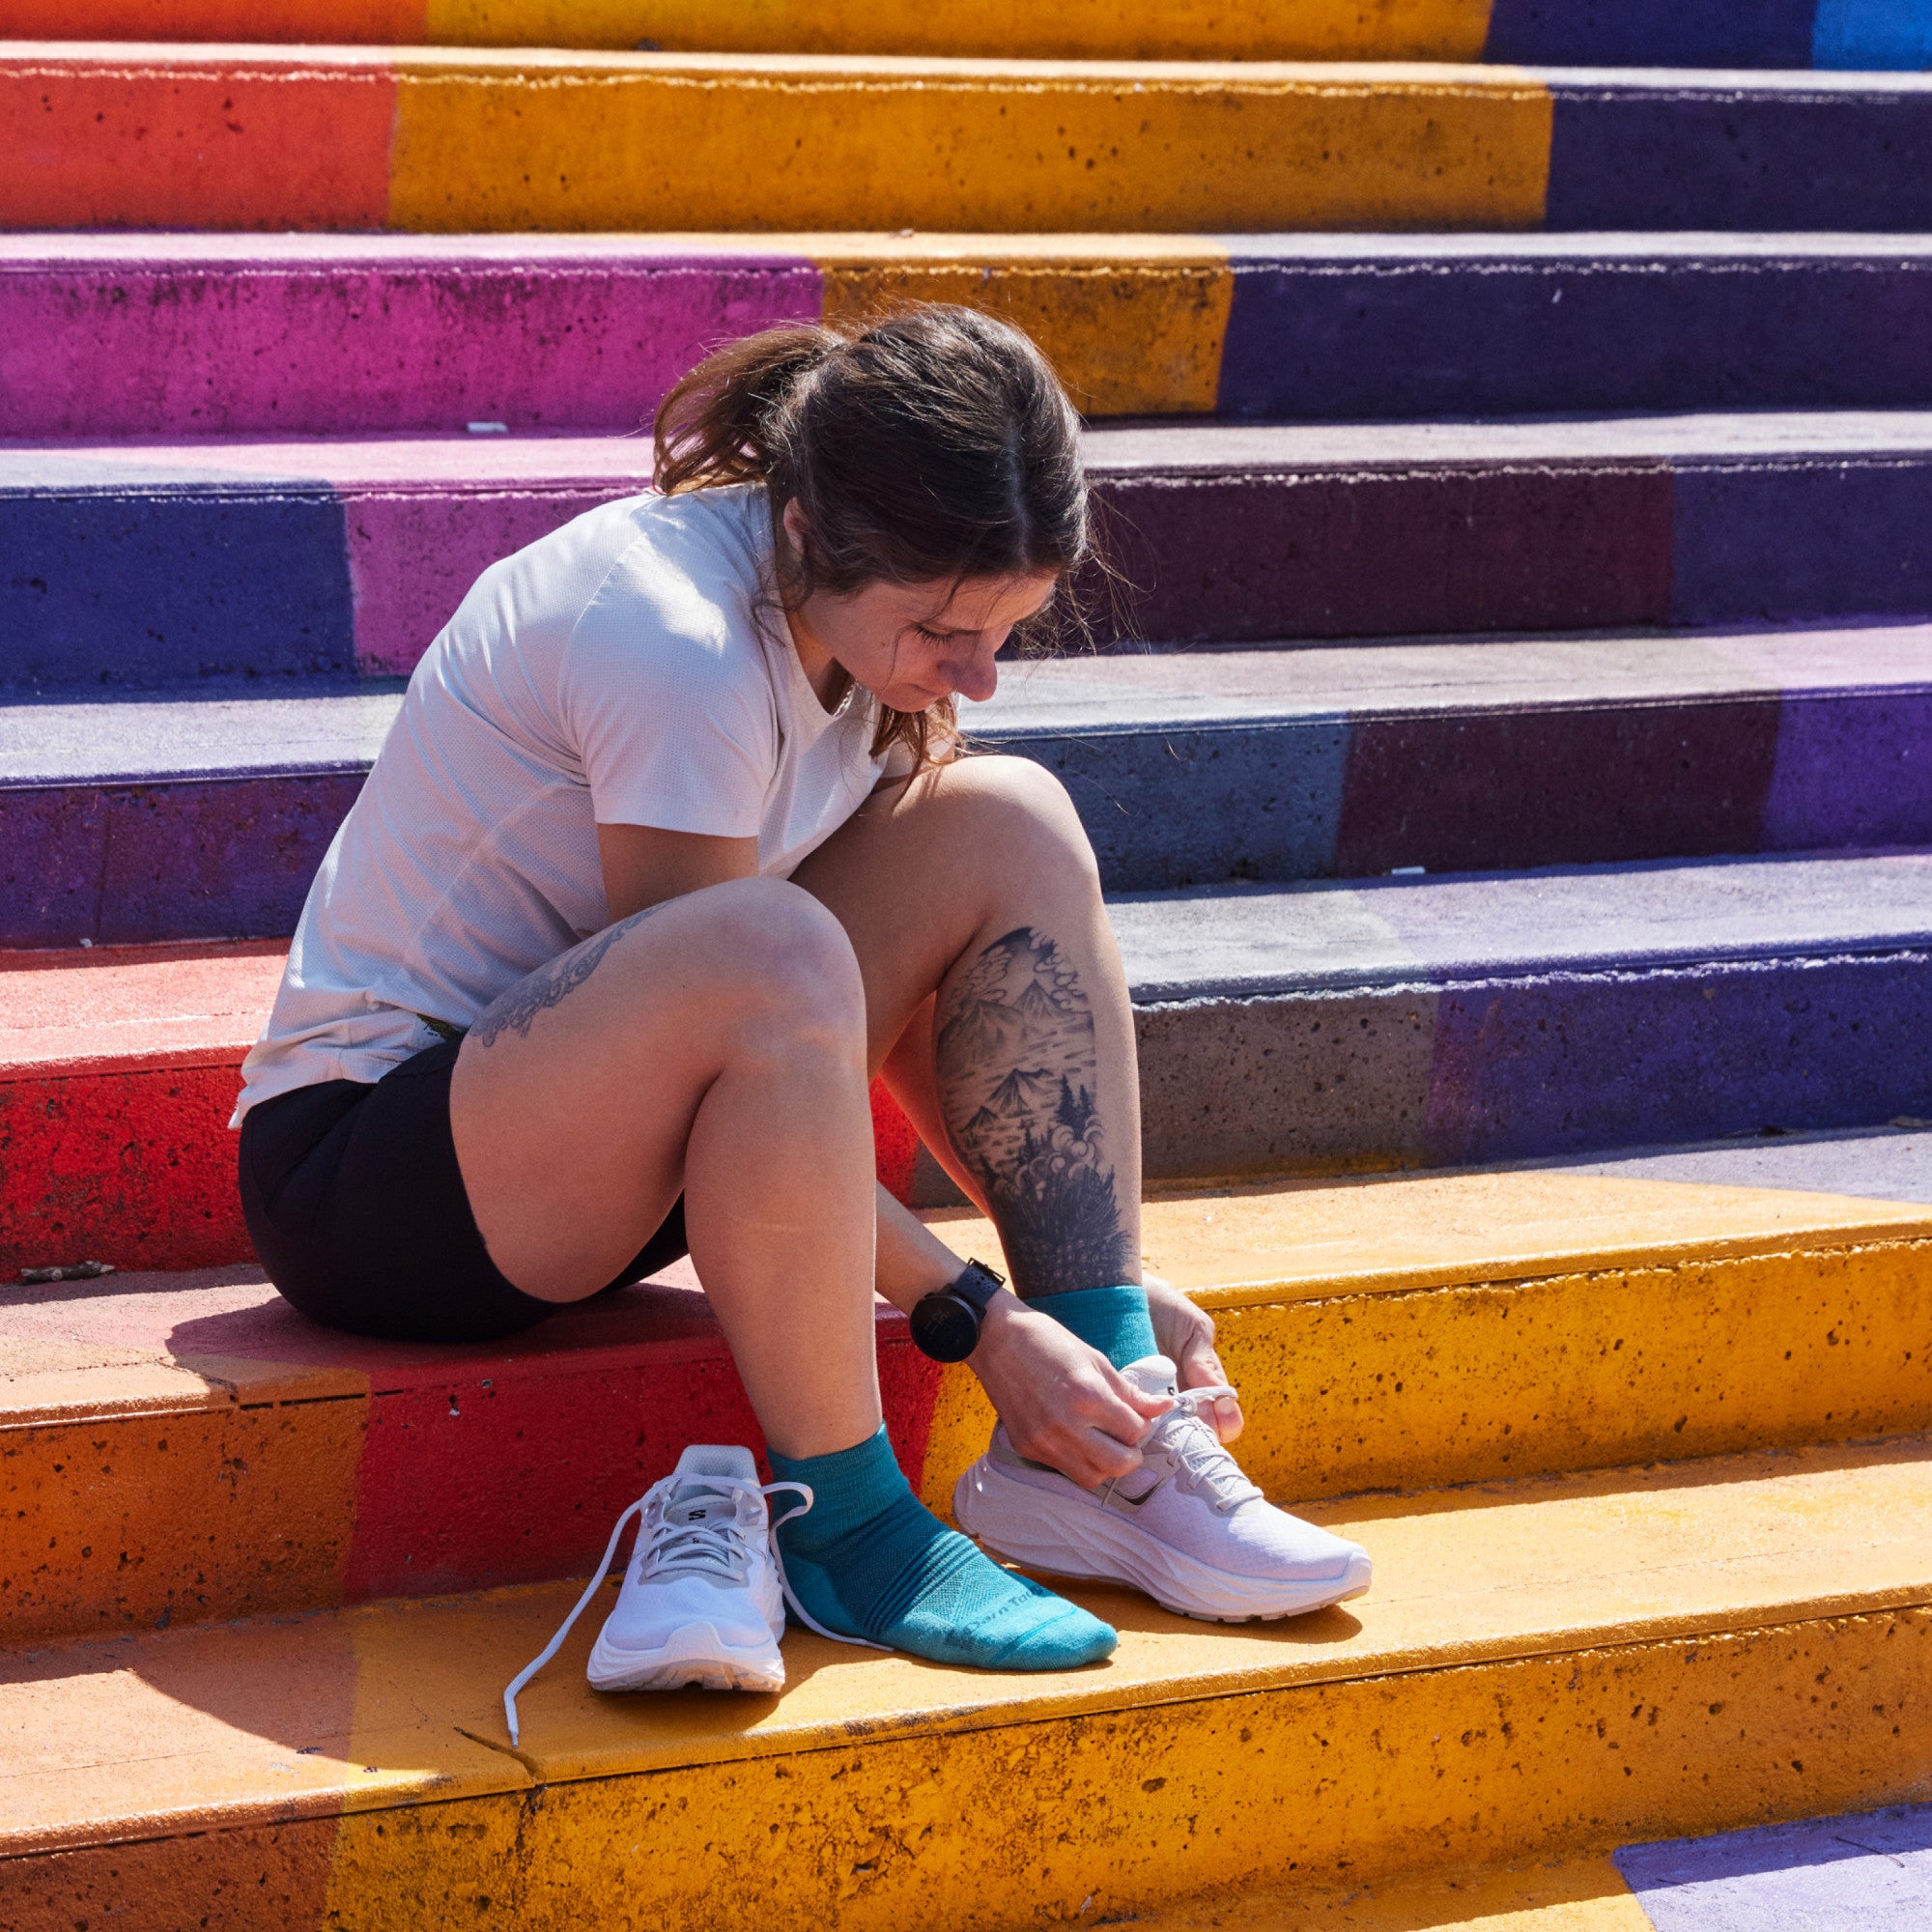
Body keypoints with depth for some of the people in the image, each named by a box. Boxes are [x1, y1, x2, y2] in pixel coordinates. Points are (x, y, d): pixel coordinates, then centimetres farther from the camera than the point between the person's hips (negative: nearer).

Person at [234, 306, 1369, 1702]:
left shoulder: (869, 614, -1)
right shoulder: (678, 648, -26)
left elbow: (889, 1015, 5)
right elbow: (750, 987, -24)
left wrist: (1114, 1283, -3)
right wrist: (980, 1319, -22)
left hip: (599, 1137, 8)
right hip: (362, 1163, -8)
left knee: (1008, 827, -9)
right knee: (770, 952, -37)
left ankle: (1099, 1456, -10)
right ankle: (848, 1529, -22)